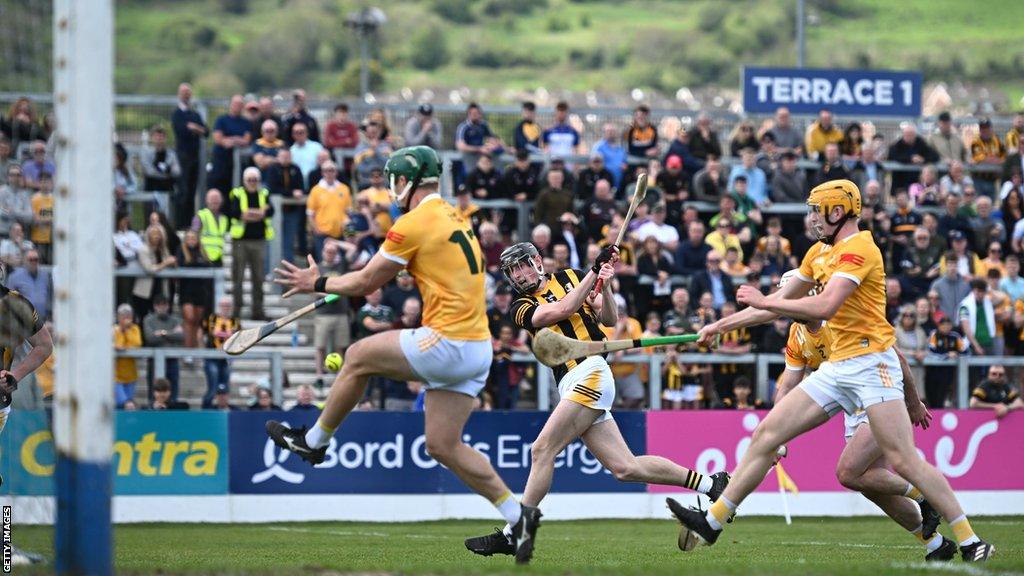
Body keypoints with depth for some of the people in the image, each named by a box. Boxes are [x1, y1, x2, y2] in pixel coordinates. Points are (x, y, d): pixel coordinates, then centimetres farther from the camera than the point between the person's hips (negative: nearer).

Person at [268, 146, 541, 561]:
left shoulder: (414, 224, -10)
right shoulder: (453, 219, 18)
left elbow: (366, 282, -2)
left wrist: (317, 284, 13)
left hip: (446, 345, -9)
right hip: (476, 350, 9)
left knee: (358, 357, 9)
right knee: (442, 445, 10)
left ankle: (314, 441, 26)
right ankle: (518, 515, 4)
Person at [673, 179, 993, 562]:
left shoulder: (858, 249, -11)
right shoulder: (820, 252, 17)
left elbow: (825, 306, -24)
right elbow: (781, 301, 26)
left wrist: (764, 302, -14)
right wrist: (721, 326, 26)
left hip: (870, 362, -9)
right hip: (836, 368, 9)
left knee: (903, 462, -15)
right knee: (767, 434, 3)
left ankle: (971, 543, -10)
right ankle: (712, 522, 8)